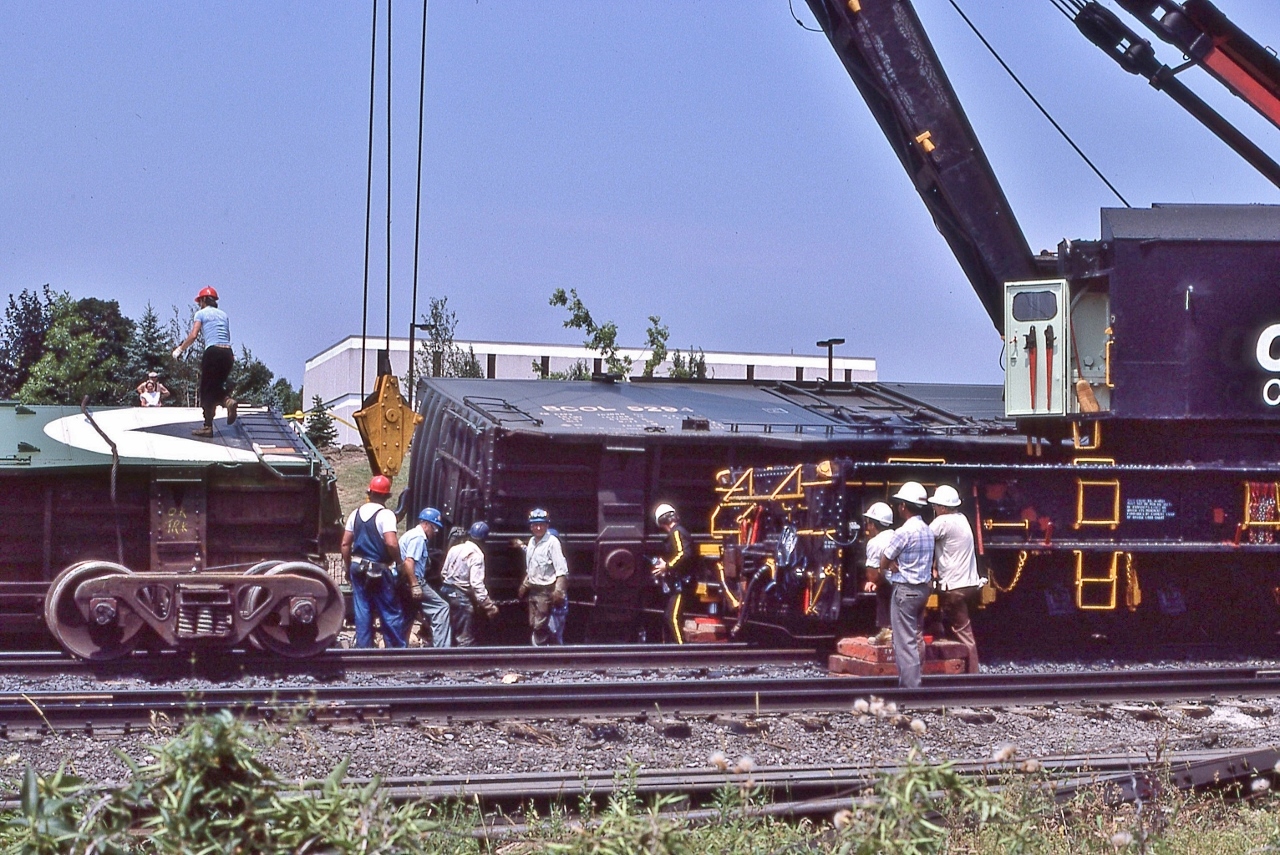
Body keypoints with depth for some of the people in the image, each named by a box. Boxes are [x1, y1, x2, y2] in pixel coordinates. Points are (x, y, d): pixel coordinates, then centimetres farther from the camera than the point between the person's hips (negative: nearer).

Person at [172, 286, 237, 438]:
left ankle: (208, 427, -2)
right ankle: (227, 400, -15)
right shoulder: (223, 314, 19)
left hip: (213, 351, -5)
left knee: (207, 389, 1)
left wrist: (180, 349, 4)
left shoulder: (201, 313, 4)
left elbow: (193, 335, -7)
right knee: (217, 386, 19)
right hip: (228, 353, 5)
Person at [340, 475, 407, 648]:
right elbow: (391, 543, -25)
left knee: (362, 612, 9)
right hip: (380, 571, -6)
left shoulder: (356, 513, 6)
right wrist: (396, 559, -7)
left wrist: (348, 568, 17)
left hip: (358, 569, 6)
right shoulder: (385, 515, -13)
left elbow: (345, 544, 8)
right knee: (391, 613, 1)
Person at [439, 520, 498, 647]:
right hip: (462, 595, -7)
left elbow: (444, 573, 14)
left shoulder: (454, 549, 7)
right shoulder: (476, 554, -13)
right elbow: (477, 584, -20)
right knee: (465, 638, -3)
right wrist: (489, 605, -20)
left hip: (446, 590, 7)